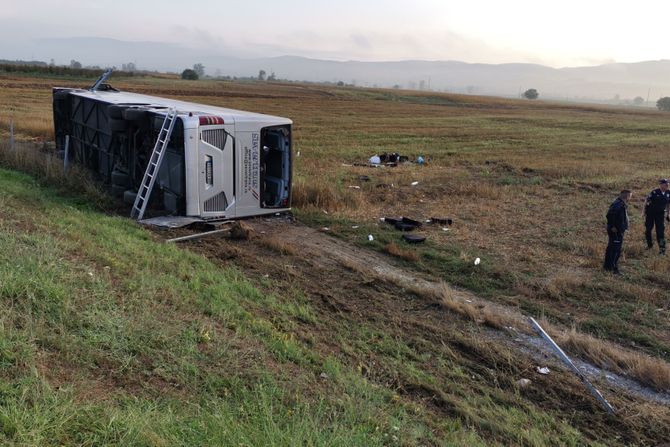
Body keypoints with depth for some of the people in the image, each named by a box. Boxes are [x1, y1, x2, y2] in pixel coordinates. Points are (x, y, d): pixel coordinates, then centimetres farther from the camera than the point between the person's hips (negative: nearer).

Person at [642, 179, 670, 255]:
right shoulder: (654, 192, -17)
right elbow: (646, 201, -7)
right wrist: (645, 211, -6)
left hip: (660, 214, 2)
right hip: (650, 213, -2)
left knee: (660, 231, -5)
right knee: (648, 229, 7)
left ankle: (662, 248, -2)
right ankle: (649, 244, 28)